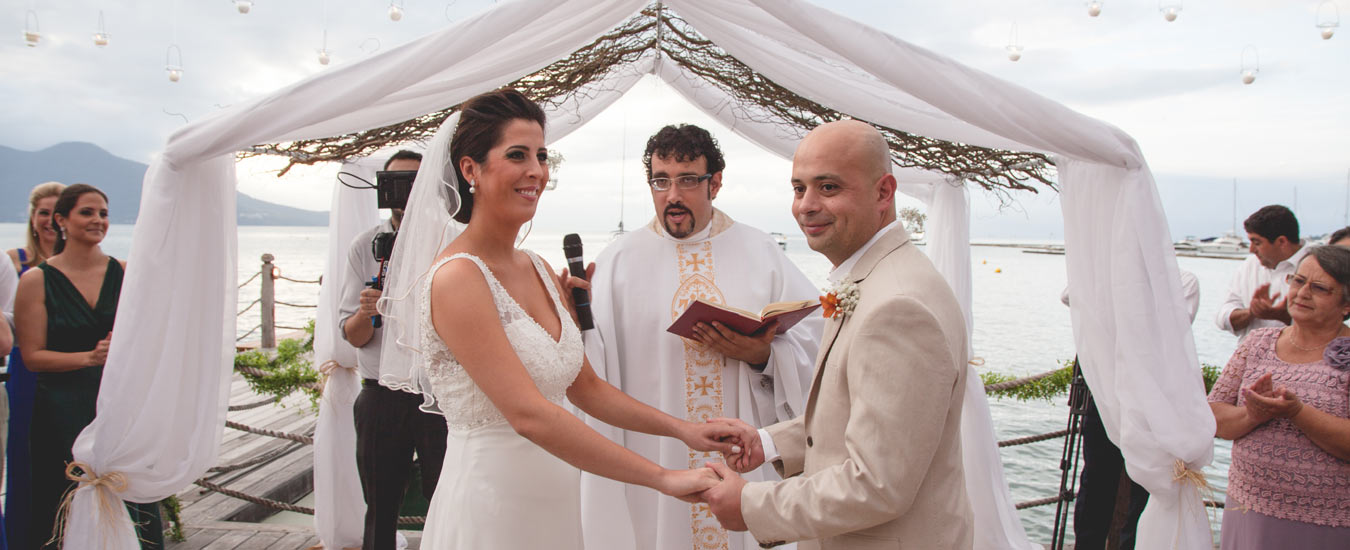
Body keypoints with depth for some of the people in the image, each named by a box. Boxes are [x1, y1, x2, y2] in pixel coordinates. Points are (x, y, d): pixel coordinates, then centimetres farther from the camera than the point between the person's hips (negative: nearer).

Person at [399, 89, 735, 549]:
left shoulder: (539, 269, 7)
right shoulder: (457, 278, -18)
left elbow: (586, 387, 10)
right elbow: (529, 415, -26)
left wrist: (684, 430, 0)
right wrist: (664, 477, -25)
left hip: (554, 503, 7)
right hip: (491, 502, -7)